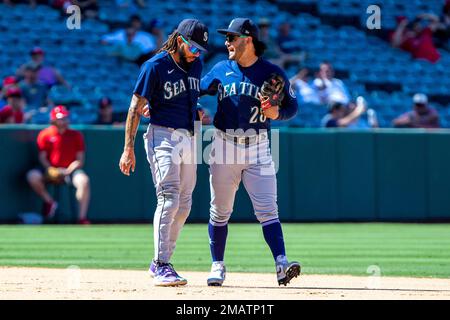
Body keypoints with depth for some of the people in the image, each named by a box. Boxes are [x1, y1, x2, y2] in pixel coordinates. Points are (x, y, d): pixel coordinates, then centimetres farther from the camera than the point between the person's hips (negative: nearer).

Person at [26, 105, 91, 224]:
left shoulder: (76, 135, 4)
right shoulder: (45, 134, 3)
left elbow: (80, 160, 0)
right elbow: (42, 158, 1)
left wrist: (67, 171, -17)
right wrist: (52, 171, -18)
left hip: (71, 170, -1)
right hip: (51, 170, 1)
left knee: (84, 180, -33)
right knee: (32, 176, -28)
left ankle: (82, 218, -31)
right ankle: (49, 202, -3)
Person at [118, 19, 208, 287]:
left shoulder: (196, 65, 10)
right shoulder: (155, 67, -10)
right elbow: (136, 108, -9)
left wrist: (199, 114, 8)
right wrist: (129, 149, -14)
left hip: (189, 137, 7)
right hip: (163, 136, -7)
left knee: (184, 204, 9)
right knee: (169, 198, -17)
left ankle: (160, 263, 19)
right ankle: (162, 267, -18)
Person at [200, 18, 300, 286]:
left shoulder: (273, 73, -2)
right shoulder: (221, 70, 5)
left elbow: (292, 105, 4)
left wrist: (277, 113, -19)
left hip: (258, 148, -2)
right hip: (224, 147, 2)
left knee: (267, 209, -10)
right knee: (220, 211, 7)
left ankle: (281, 264, -18)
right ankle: (218, 266, 18)